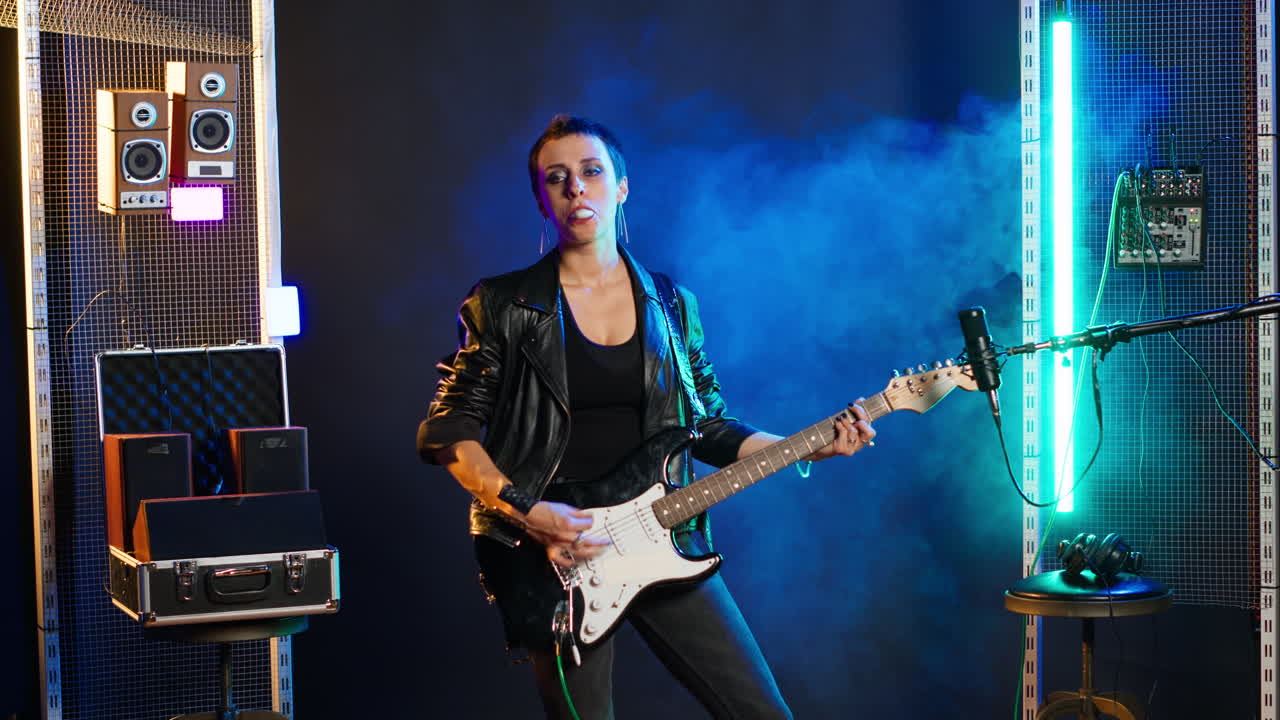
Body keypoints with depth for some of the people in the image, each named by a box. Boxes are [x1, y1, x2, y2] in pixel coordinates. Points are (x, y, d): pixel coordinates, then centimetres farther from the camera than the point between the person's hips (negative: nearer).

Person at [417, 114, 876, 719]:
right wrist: (523, 511, -16)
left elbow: (710, 428, 13)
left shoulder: (672, 306, 9)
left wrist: (813, 448, 0)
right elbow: (446, 430, -3)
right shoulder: (503, 306, -2)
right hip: (552, 552, -3)